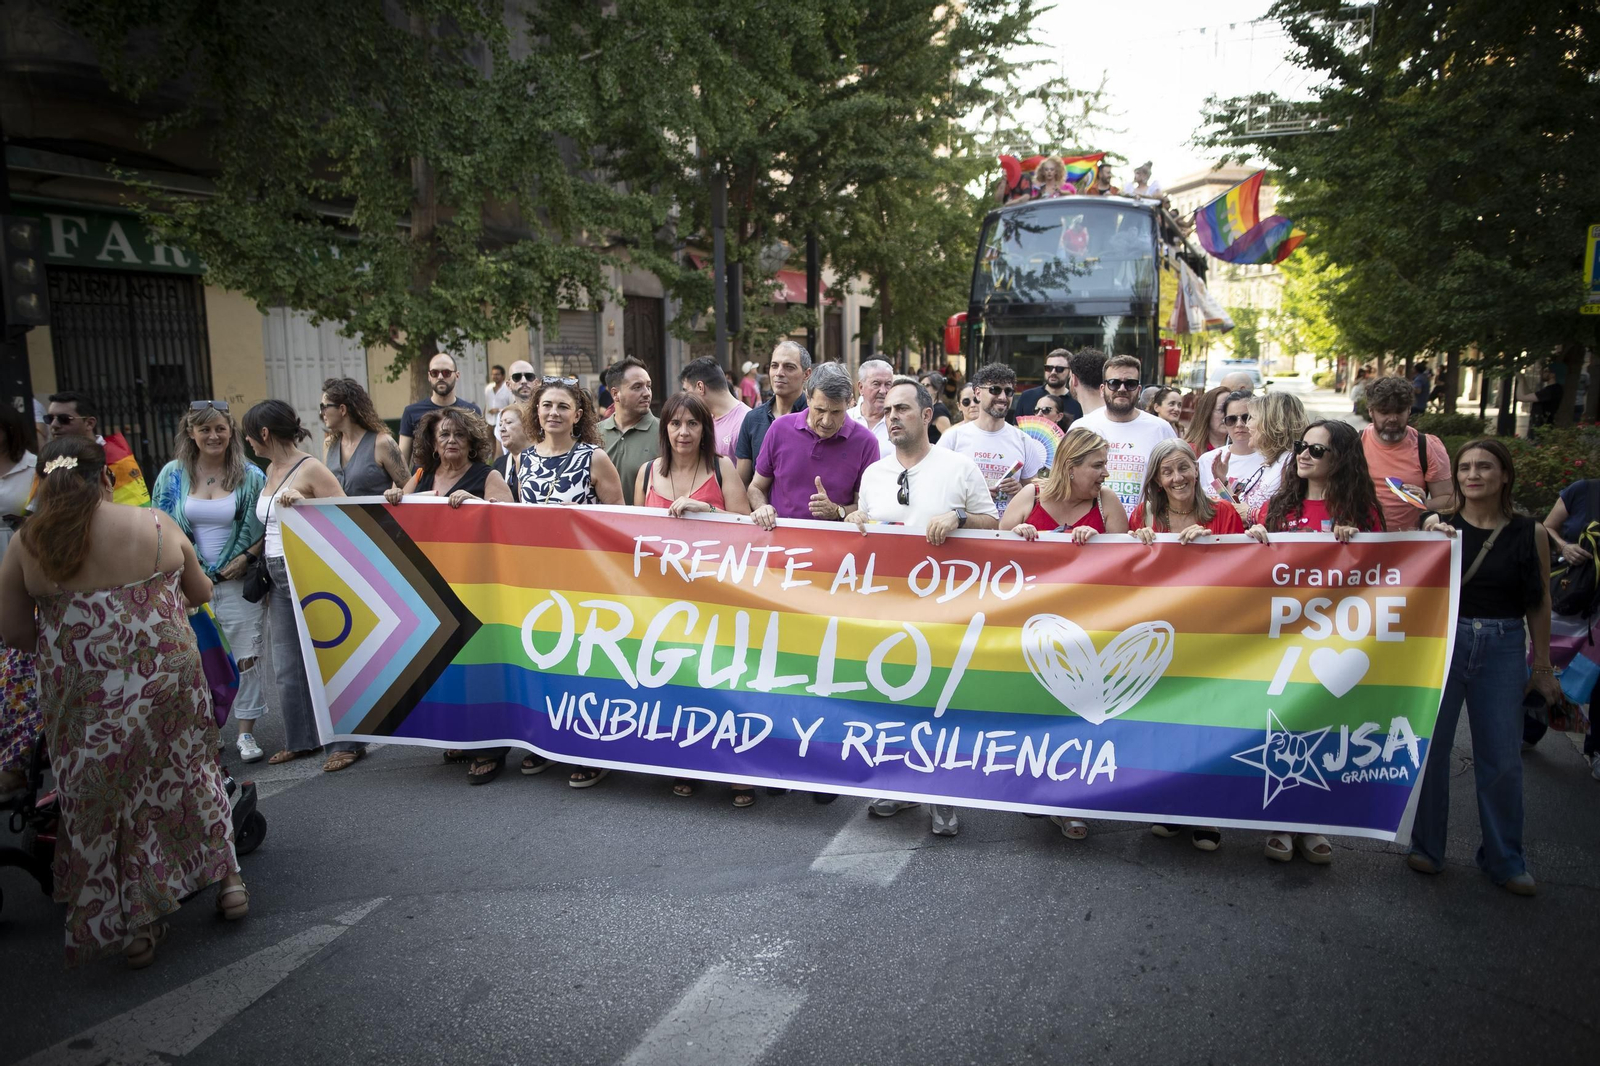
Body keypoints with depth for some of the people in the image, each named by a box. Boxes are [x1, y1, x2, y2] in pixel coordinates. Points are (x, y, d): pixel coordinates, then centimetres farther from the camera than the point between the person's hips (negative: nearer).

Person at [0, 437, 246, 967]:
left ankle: (135, 929, 26)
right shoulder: (157, 526, -5)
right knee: (188, 775, 20)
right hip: (167, 680, 0)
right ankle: (228, 879, 30)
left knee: (102, 802, 14)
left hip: (82, 699, 0)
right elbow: (201, 593, 8)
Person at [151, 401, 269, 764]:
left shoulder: (250, 475, 2)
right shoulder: (173, 474, 5)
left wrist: (246, 558, -10)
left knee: (245, 657, -1)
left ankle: (246, 733, 8)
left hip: (237, 580, -1)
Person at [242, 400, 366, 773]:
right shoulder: (271, 470, 13)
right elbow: (271, 527, 17)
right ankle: (301, 739, 24)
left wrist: (304, 502, -24)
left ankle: (346, 742, 8)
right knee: (287, 667, 12)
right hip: (279, 578, 8)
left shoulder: (311, 469, -11)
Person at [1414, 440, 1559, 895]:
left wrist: (1542, 666, 8)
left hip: (1504, 648, 0)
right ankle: (1427, 848, 22)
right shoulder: (1438, 525, -1)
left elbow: (1539, 603, 6)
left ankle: (1504, 859, 23)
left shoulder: (1530, 533, 1)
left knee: (1502, 759, 6)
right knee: (1430, 748, 6)